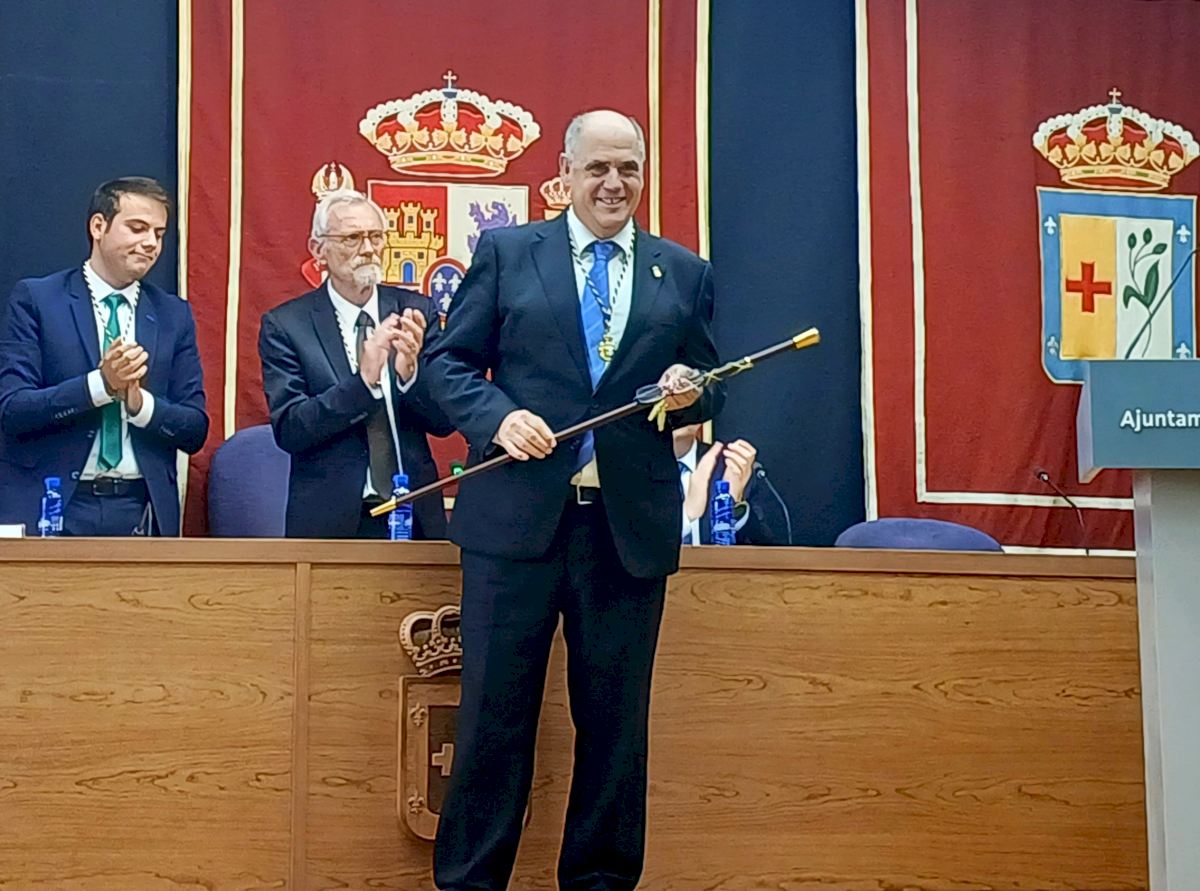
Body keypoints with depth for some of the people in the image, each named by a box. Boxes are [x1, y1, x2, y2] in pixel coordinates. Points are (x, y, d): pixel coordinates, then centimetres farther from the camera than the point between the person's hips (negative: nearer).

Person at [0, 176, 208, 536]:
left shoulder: (174, 315, 11)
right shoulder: (34, 299, 2)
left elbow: (195, 431, 7)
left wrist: (140, 402, -12)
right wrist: (101, 384, -19)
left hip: (141, 512, 3)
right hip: (49, 507, -2)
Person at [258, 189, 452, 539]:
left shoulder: (416, 311, 5)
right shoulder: (285, 325, -2)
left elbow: (444, 422, 2)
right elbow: (288, 431, -12)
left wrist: (410, 372, -18)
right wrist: (362, 381, -24)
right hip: (330, 522, -2)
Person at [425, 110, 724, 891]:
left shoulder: (686, 274, 11)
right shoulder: (505, 254, 6)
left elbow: (711, 391, 13)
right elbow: (451, 360, 4)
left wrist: (690, 390, -9)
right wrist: (497, 415, -14)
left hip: (632, 525, 2)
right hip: (517, 515, -2)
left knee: (616, 717, 8)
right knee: (495, 711, 3)